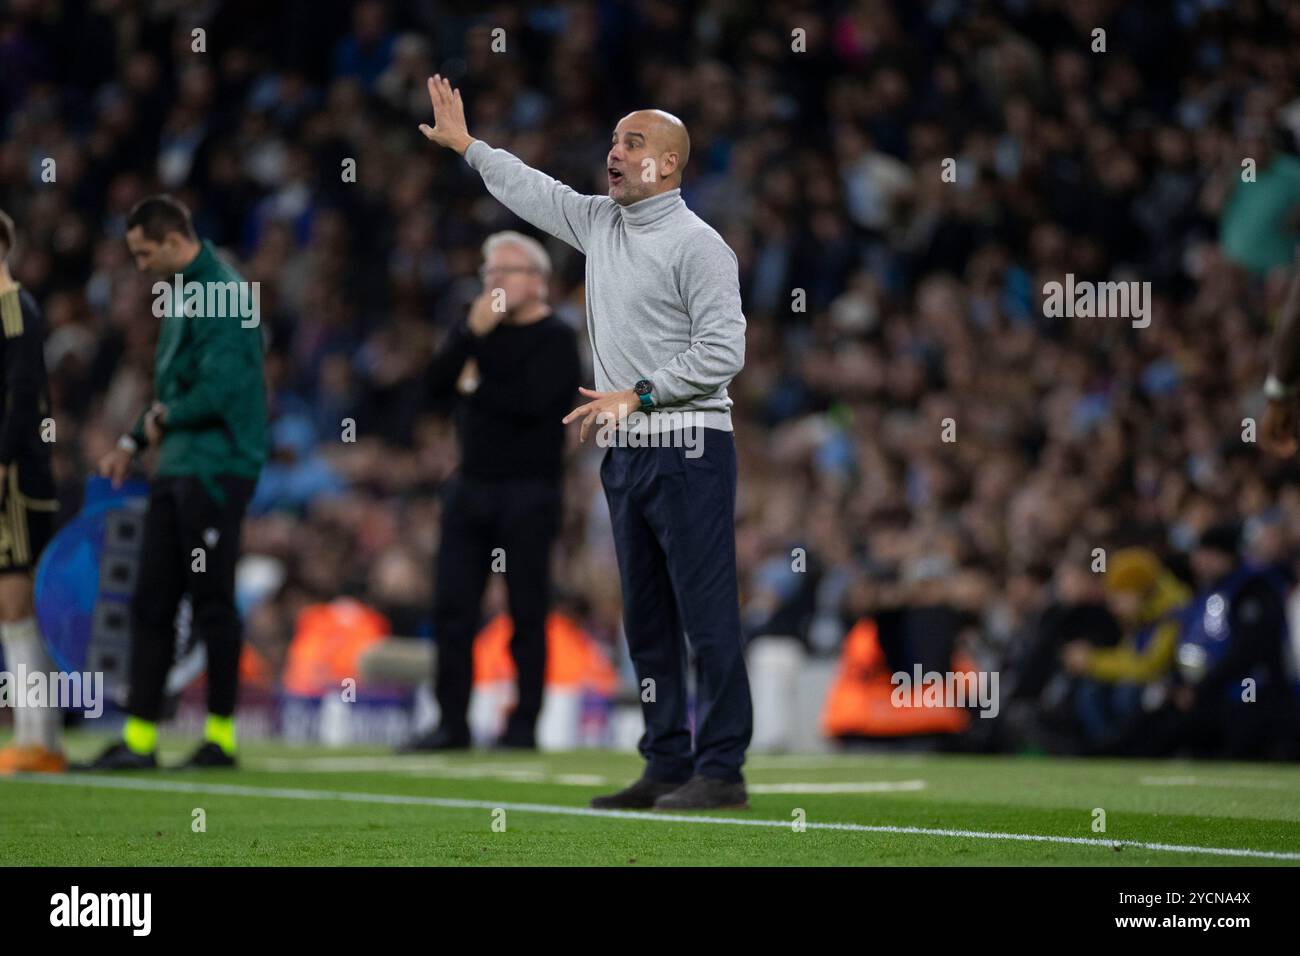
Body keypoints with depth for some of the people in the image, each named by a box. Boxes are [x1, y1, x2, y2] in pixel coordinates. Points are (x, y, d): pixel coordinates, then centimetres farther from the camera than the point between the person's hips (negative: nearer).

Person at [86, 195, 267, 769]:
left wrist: (165, 419, -8)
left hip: (216, 471, -10)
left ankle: (221, 736, 6)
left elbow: (219, 391, -23)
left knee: (212, 604, -3)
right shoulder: (179, 296, 16)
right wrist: (133, 442, 16)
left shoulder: (222, 296, -15)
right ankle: (139, 738, 9)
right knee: (151, 603, 7)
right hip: (178, 471, 10)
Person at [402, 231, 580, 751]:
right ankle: (452, 723, 10)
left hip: (528, 489, -6)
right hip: (471, 487, 7)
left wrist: (475, 387, -4)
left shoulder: (555, 338, -5)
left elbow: (532, 403, -19)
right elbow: (437, 382, 1)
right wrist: (472, 333, -10)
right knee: (452, 607, 5)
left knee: (527, 612, -2)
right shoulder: (480, 330, 14)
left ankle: (524, 724, 4)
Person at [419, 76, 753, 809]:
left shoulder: (698, 244, -9)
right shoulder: (599, 224, 15)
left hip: (687, 447, -8)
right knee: (647, 620, 9)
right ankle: (667, 766, 13)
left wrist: (636, 394, -17)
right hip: (626, 452, 9)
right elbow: (530, 190, 32)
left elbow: (724, 351, -16)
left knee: (707, 616, -9)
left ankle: (722, 770, -9)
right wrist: (465, 143, 37)